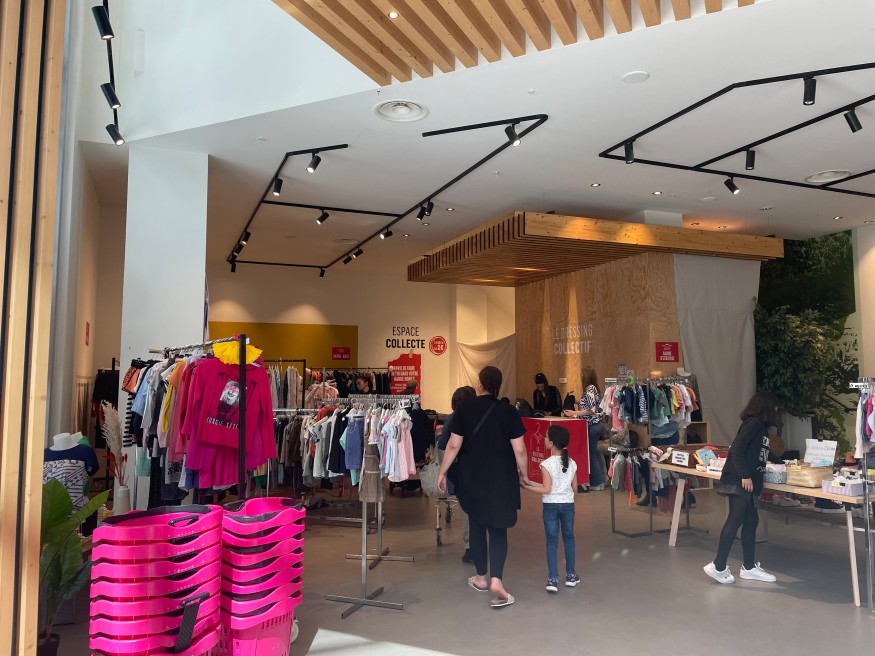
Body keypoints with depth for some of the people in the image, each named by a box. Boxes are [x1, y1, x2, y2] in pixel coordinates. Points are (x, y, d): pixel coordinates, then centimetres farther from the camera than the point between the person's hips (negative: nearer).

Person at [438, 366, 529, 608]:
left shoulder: (464, 410, -7)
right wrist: (523, 473, 9)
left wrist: (442, 472, 5)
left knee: (477, 525, 17)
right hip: (501, 479, -1)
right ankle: (496, 580, -8)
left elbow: (453, 446, -6)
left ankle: (481, 578, 27)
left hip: (471, 477, 1)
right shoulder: (509, 411, -8)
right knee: (498, 529, 6)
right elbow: (519, 450, -7)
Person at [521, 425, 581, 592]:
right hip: (568, 504, 4)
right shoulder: (572, 463, -1)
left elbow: (546, 489, -17)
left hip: (551, 505, -4)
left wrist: (525, 486, -13)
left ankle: (553, 579, 3)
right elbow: (575, 488, 4)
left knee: (552, 541, 3)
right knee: (568, 538, 18)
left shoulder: (547, 464, -16)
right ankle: (570, 575, 26)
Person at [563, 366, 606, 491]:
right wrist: (578, 402, 16)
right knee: (594, 452, 16)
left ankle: (597, 483, 5)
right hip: (598, 423, 9)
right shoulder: (594, 388, 11)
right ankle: (599, 480, 22)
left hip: (592, 425, -9)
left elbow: (591, 410, -22)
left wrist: (574, 413, -21)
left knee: (591, 453, -1)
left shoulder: (589, 390, -17)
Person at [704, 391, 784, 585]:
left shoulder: (760, 426, 18)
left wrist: (782, 462, 46)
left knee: (750, 522, 12)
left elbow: (762, 452, 35)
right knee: (735, 521, -8)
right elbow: (737, 449, -21)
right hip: (738, 482, -10)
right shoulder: (753, 423, -11)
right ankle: (718, 567, -4)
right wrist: (745, 476, -23)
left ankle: (749, 567, 20)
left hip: (748, 482, 10)